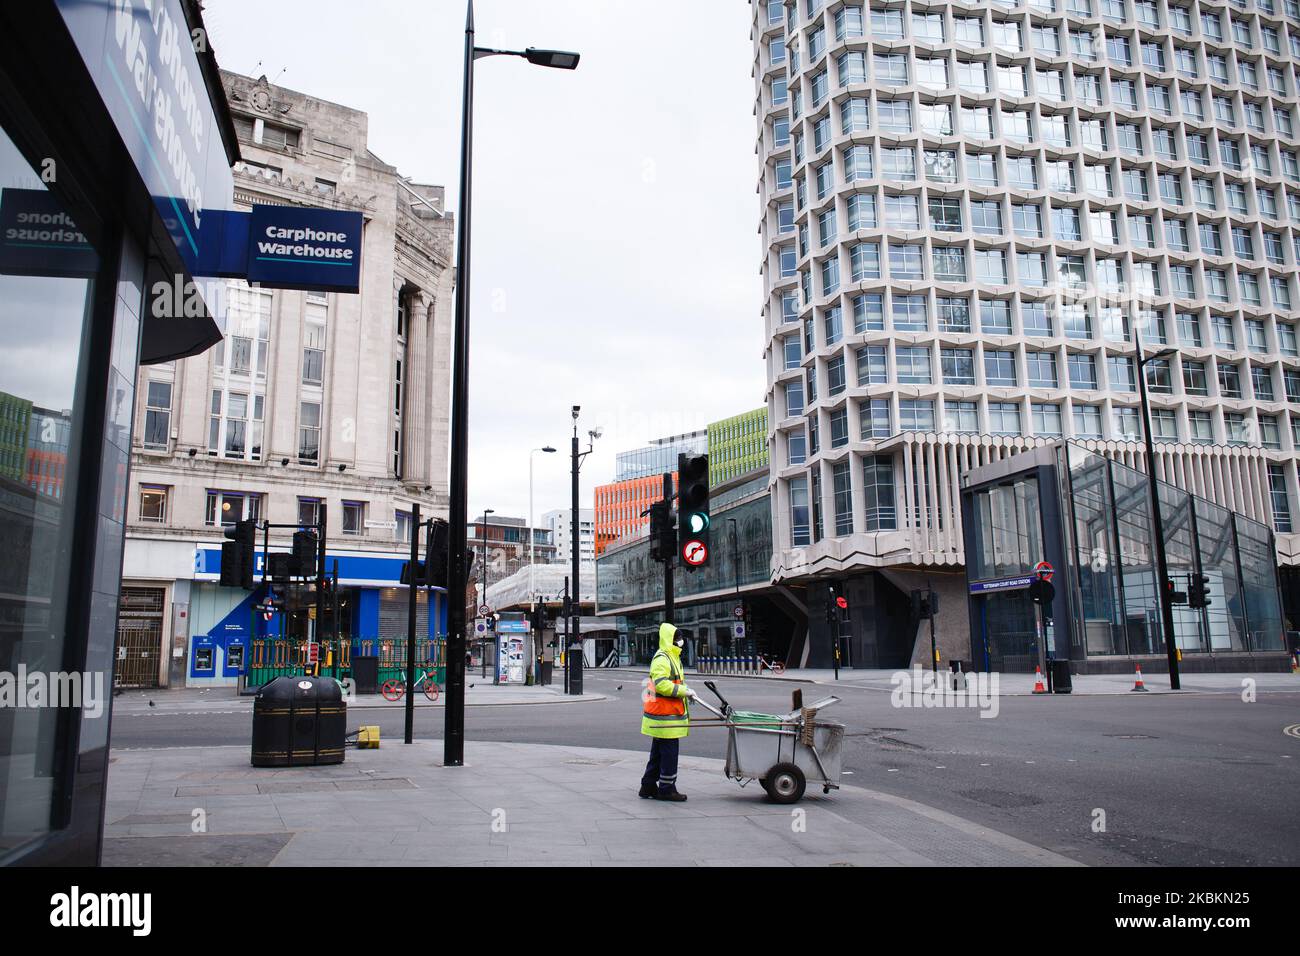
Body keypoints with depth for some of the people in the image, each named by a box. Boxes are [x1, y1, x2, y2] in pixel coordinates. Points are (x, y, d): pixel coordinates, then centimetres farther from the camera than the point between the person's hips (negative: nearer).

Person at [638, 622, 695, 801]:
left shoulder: (672, 657, 19)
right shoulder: (661, 659, -15)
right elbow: (661, 684, -25)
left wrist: (686, 691, 12)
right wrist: (684, 691, -19)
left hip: (669, 715, 11)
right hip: (665, 716, -11)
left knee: (658, 753, 16)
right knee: (669, 753, -3)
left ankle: (648, 787, 23)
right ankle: (667, 789, 5)